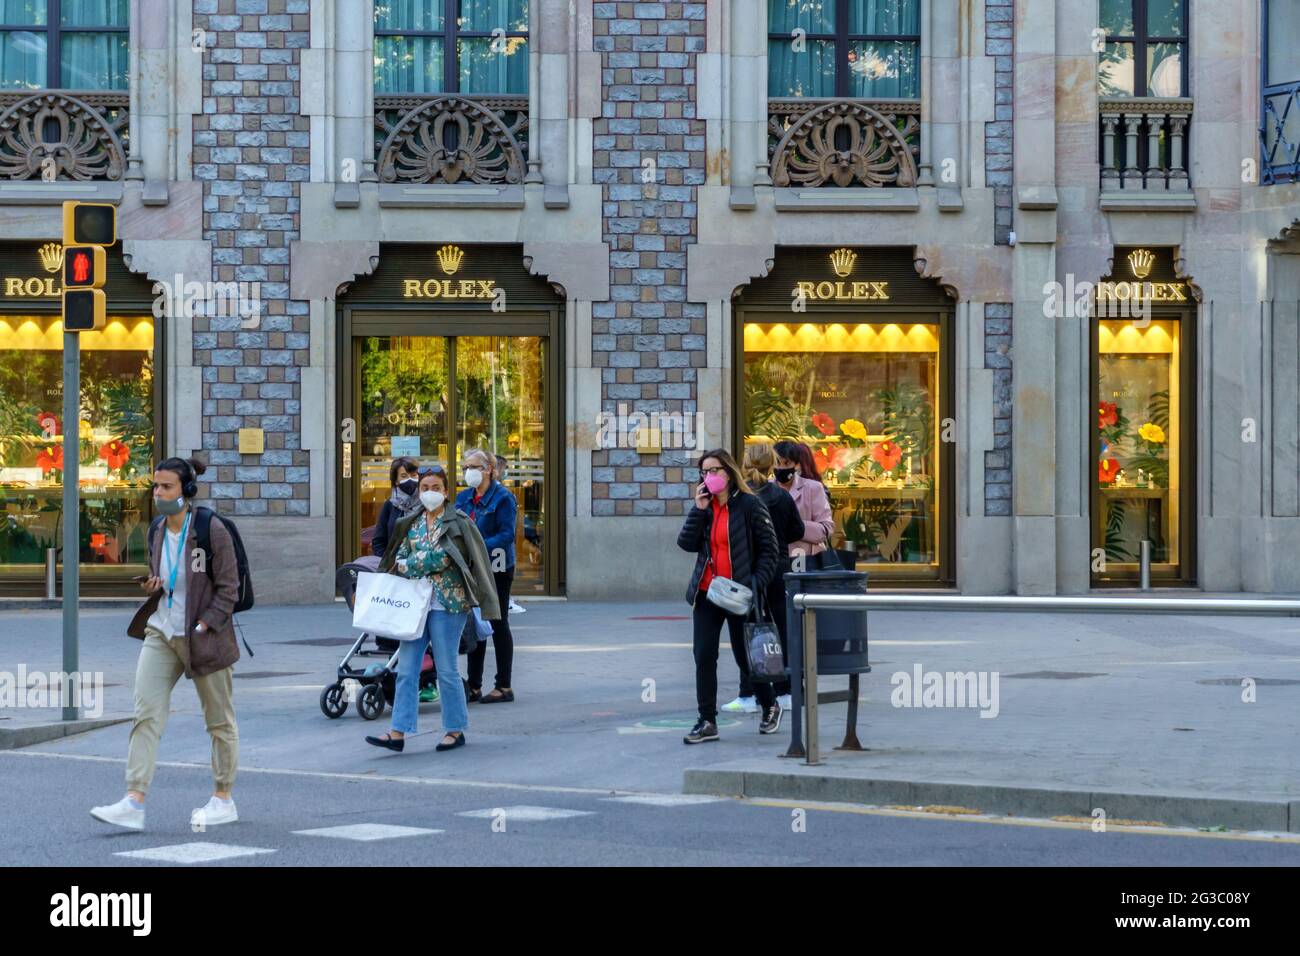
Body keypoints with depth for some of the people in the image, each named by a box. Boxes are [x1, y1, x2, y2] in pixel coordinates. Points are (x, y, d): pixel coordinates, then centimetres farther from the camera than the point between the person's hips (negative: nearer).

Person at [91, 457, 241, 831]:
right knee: (146, 713, -7)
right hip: (161, 632, 6)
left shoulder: (211, 531, -12)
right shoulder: (157, 532, 8)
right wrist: (151, 587, 1)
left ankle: (224, 798, 22)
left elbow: (228, 589, -10)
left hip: (203, 636, -6)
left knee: (219, 719, 8)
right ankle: (134, 802, -13)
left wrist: (204, 627, -17)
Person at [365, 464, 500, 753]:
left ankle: (456, 730, 13)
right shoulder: (412, 523, 12)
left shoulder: (457, 523, -4)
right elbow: (400, 558, 12)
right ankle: (398, 733, -2)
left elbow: (443, 558, -14)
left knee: (447, 670, 0)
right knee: (406, 669, 0)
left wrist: (408, 565, -7)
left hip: (446, 603, -5)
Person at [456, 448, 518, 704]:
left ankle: (504, 687, 6)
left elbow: (507, 534, -17)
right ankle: (474, 687, 14)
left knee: (498, 625, 0)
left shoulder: (502, 498, -10)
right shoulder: (463, 498, 11)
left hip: (496, 569, -7)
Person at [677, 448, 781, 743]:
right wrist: (699, 510, -8)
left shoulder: (750, 505, -6)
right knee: (704, 657, -1)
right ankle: (707, 722, 3)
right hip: (707, 593, 5)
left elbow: (769, 549, -6)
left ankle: (770, 705, 29)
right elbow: (686, 543, 0)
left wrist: (757, 584, -15)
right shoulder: (705, 506, 10)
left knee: (745, 657, 6)